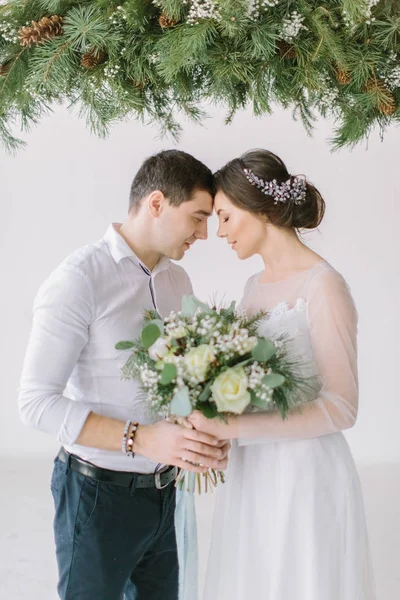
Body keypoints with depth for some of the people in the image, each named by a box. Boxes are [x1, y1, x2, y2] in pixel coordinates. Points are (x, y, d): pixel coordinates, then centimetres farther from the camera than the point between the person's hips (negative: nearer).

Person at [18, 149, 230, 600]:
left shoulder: (179, 281, 6)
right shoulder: (79, 279, -16)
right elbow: (36, 402, -19)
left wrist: (207, 432, -7)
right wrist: (141, 439, -28)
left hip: (164, 492, 7)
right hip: (101, 495, -6)